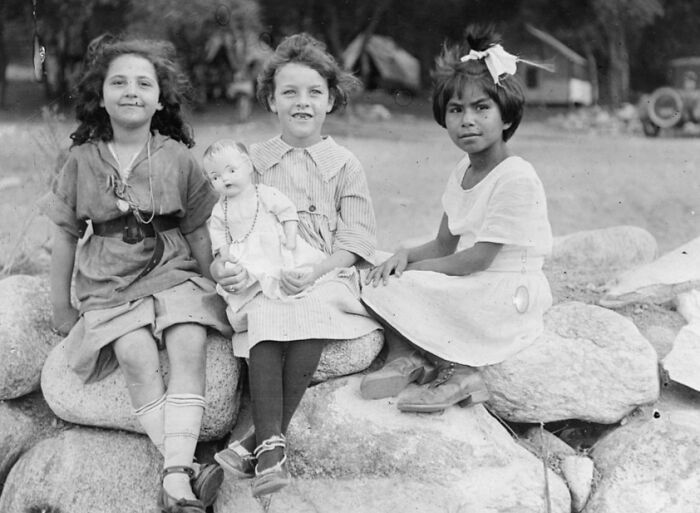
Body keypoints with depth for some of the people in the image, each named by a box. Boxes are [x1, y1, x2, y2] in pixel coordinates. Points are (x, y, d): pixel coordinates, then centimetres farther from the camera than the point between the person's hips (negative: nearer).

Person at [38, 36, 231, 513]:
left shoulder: (178, 159, 2)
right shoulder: (83, 161, 4)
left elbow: (198, 232, 9)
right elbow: (66, 235, 9)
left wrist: (209, 290, 10)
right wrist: (62, 307, 10)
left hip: (173, 274, 0)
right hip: (109, 287, 0)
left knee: (189, 343, -28)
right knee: (136, 353, -28)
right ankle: (185, 468, -32)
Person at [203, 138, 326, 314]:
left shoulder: (266, 194, 1)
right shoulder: (220, 209, 13)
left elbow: (287, 211, -1)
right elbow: (218, 233, 14)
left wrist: (290, 238, -11)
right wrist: (224, 251, -4)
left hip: (275, 247, -1)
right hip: (248, 258, 2)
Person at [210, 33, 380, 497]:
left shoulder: (345, 165, 7)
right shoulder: (254, 161, 12)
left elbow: (353, 241, 1)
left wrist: (314, 272, -17)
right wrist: (222, 265, -10)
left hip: (328, 277, -1)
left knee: (311, 315, -34)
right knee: (264, 320, -32)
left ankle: (259, 439, -31)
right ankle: (272, 445, -38)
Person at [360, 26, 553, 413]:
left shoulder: (516, 178, -18)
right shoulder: (461, 173, 10)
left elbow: (477, 259, -20)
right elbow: (444, 245, 12)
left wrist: (414, 268, -12)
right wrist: (404, 256, -8)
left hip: (506, 300, -9)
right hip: (471, 292, 9)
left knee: (400, 287, -19)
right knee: (377, 281, -1)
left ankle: (456, 371, -9)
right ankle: (405, 357, -7)